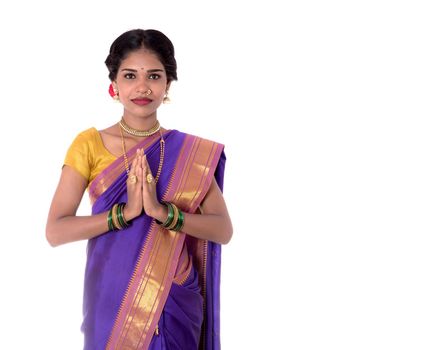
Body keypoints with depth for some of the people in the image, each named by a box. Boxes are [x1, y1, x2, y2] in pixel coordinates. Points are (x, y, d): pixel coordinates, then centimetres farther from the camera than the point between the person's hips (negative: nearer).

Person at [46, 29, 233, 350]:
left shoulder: (191, 151, 0)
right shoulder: (90, 144, -4)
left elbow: (224, 230, -8)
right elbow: (55, 231, -10)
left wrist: (162, 211, -23)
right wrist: (125, 212, -22)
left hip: (175, 300, 1)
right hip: (112, 298, -1)